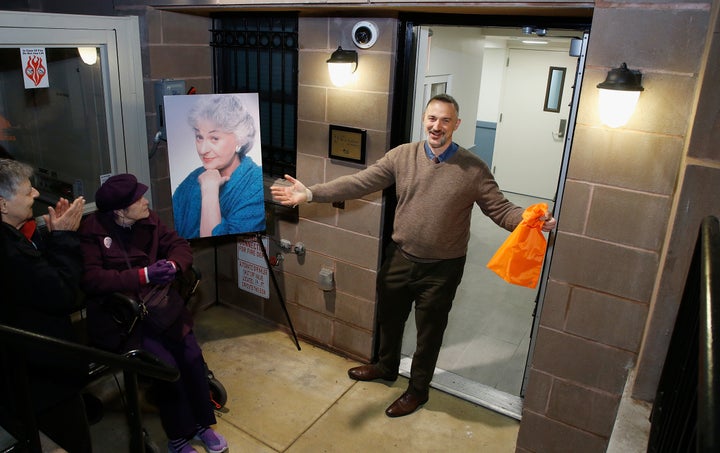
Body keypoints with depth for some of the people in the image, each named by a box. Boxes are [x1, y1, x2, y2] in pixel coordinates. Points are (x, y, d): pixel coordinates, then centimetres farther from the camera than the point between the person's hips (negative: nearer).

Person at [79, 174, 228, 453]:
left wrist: (173, 265, -18)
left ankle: (202, 423, 12)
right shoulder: (91, 231, -11)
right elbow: (91, 279, -19)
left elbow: (180, 246, 6)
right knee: (166, 364, -19)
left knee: (192, 356, -11)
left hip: (158, 304, 5)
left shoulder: (148, 220, 4)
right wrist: (143, 275, -26)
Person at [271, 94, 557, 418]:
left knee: (429, 332, 14)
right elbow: (359, 183, -11)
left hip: (442, 269, -3)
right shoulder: (402, 155, -7)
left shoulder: (473, 169, -12)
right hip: (400, 258, 3)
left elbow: (500, 209, -12)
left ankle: (417, 390, 39)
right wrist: (310, 193, -21)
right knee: (389, 317, 24)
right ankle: (386, 366, 53)